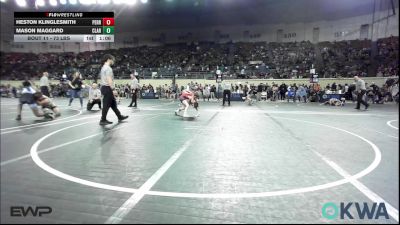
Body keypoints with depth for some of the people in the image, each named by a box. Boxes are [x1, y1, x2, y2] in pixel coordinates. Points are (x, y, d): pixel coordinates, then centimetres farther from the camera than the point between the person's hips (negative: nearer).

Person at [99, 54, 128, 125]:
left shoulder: (103, 68, 18)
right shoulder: (108, 68, -14)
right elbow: (109, 80, -22)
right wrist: (113, 89, -20)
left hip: (104, 87, 11)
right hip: (107, 88, -11)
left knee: (113, 103, 15)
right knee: (106, 105, -4)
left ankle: (120, 117, 24)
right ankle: (103, 120, 3)